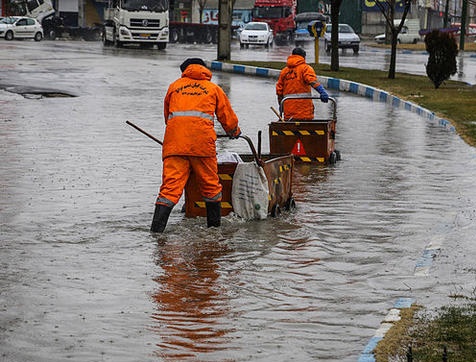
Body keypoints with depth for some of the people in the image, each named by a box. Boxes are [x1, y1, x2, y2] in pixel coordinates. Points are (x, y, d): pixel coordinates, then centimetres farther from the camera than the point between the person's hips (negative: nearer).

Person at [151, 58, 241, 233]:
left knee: (171, 183, -5)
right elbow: (227, 116, 25)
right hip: (202, 140, -1)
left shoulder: (174, 86, 24)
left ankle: (157, 227, -18)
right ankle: (214, 224, 23)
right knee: (210, 184, 14)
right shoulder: (213, 88, 21)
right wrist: (235, 132, 45)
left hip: (174, 141, 1)